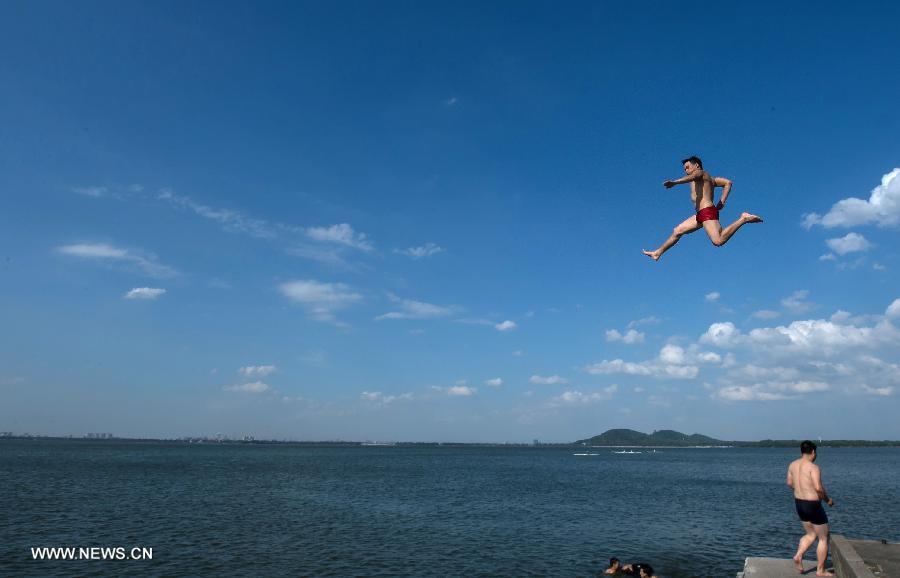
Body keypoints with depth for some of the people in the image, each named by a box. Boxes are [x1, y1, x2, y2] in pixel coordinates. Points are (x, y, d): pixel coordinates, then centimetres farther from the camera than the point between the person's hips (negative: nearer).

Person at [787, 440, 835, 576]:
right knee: (823, 538, 10)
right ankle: (820, 571, 16)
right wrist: (828, 499, -9)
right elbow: (818, 488, -27)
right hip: (813, 505, -7)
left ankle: (798, 556, 5)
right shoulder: (813, 467, -18)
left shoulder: (793, 464, 4)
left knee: (811, 534, 23)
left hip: (799, 503, 7)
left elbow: (790, 483, 15)